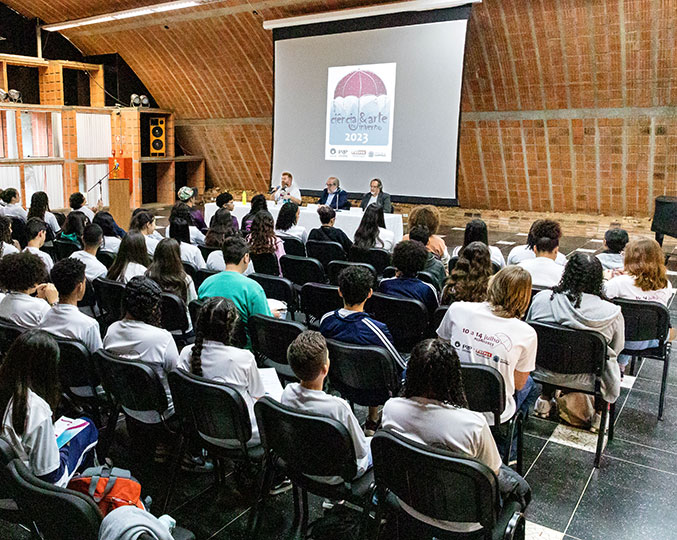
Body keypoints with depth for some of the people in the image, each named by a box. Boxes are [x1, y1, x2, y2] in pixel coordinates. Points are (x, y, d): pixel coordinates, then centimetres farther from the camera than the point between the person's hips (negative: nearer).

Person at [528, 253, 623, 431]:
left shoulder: (541, 299, -17)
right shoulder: (612, 314, -21)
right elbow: (617, 349, -3)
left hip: (546, 374, 2)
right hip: (585, 379, -2)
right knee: (609, 362, 29)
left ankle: (544, 400, 46)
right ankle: (599, 414, 40)